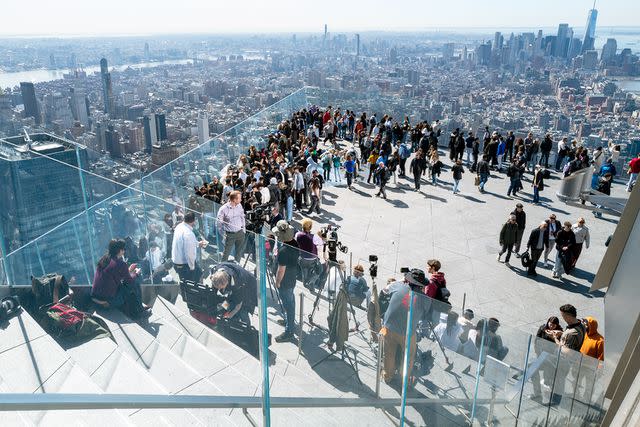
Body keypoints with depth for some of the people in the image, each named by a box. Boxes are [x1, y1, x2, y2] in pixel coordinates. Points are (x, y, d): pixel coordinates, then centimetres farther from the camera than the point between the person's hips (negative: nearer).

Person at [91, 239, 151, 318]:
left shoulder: (103, 259, 5)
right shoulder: (120, 264, -18)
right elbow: (130, 281, -5)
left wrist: (128, 271, 25)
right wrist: (136, 273, 15)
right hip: (107, 300, -8)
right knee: (134, 284, 5)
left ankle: (140, 305, 29)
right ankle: (138, 311, 16)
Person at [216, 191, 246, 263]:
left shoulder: (239, 205, -4)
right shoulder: (223, 209, -18)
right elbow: (219, 222, -8)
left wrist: (244, 228, 10)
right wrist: (223, 234, -7)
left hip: (240, 232, 5)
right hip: (230, 234, -5)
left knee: (239, 252, 18)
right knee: (226, 252, 6)